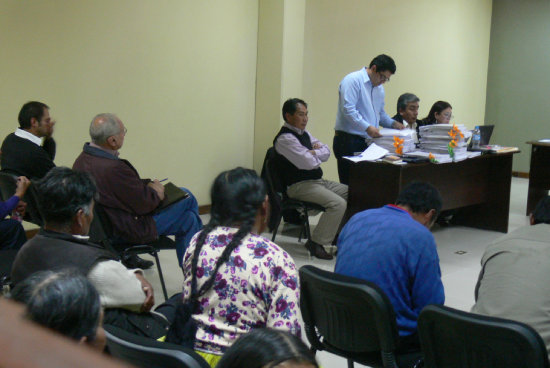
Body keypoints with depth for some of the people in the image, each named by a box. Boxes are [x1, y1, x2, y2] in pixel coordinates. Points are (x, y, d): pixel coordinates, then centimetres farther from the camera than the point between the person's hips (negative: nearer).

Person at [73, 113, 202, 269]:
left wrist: (147, 185, 5)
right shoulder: (113, 168, -33)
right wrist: (156, 192, -3)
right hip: (128, 231, -10)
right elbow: (144, 203, -23)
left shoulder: (82, 160, -4)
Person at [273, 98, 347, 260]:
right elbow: (308, 163, -22)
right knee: (338, 203, -26)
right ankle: (316, 243, -16)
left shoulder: (304, 133, 16)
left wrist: (314, 152, -8)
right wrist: (317, 156, 0)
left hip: (317, 181, 10)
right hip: (299, 186, -10)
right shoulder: (285, 139, -15)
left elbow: (326, 152, 13)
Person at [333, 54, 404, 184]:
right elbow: (348, 110, -19)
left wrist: (392, 123, 11)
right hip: (349, 141, -8)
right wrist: (367, 127, -24)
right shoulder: (353, 80, -9)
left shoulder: (379, 88, 20)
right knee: (350, 185, -8)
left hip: (368, 142, 8)